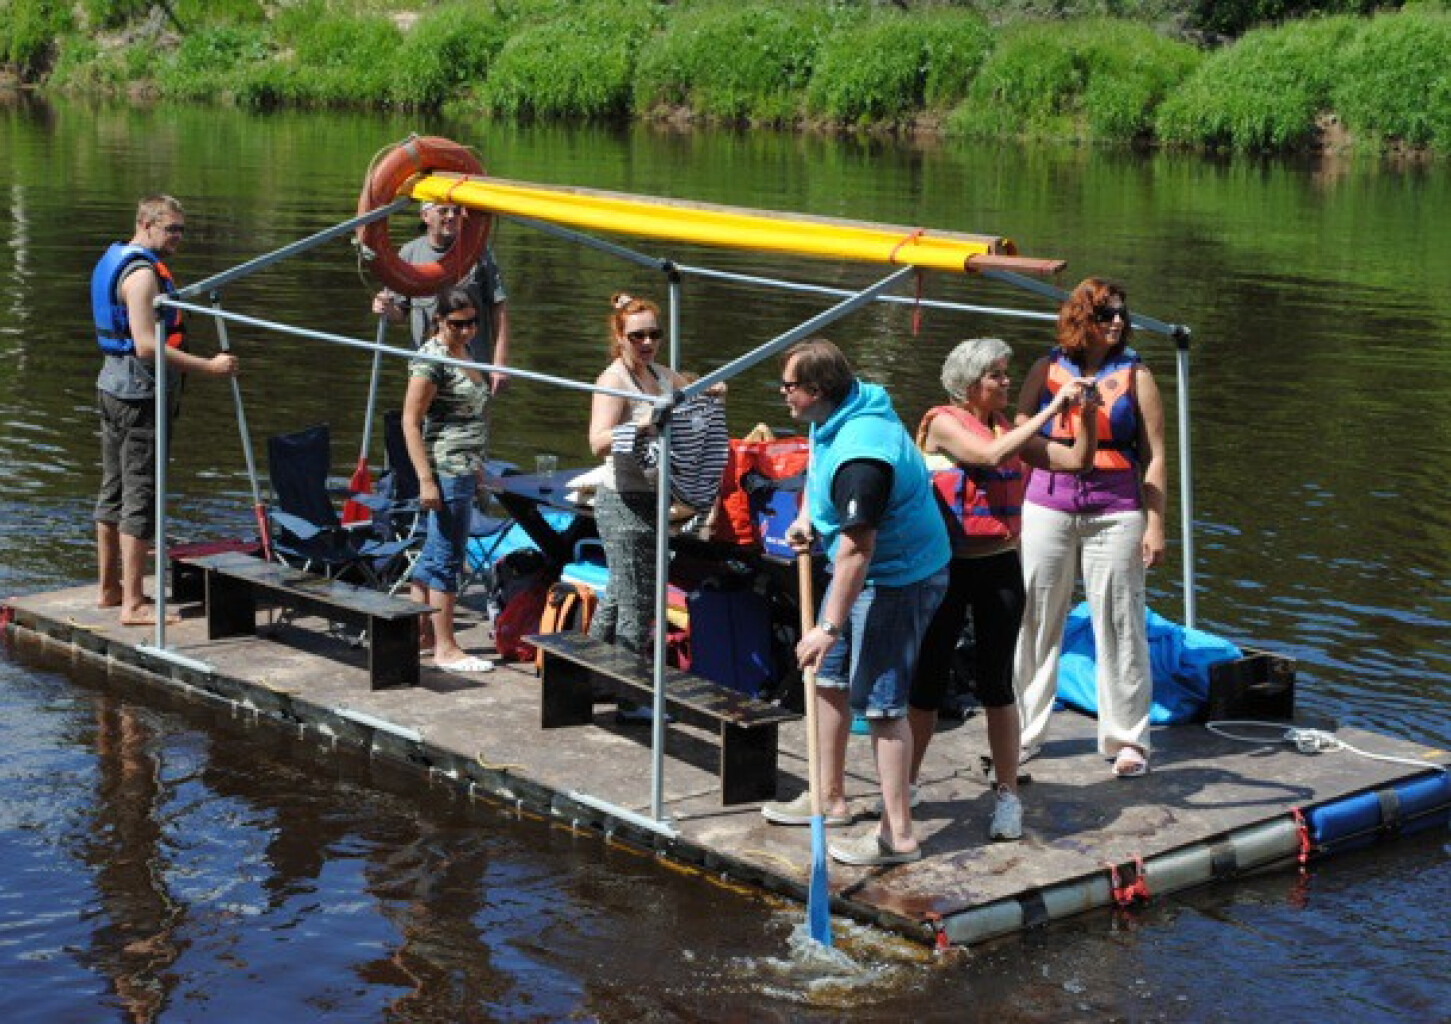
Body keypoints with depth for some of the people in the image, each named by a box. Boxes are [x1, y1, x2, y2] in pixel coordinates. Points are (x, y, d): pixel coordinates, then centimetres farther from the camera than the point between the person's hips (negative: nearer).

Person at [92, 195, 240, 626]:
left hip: (113, 386, 11)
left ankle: (109, 588, 26)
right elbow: (147, 345, -26)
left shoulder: (116, 261, 14)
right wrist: (208, 366, -25)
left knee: (114, 492, 16)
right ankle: (133, 603, -6)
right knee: (140, 497, -8)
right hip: (140, 395, -11)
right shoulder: (143, 273, -18)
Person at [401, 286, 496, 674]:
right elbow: (411, 421, -16)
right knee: (448, 557, -5)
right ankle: (445, 648, 1)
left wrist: (476, 466, 26)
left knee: (434, 553, 15)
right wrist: (426, 480, -21)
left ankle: (417, 631, 23)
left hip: (464, 469, 9)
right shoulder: (432, 358, -13)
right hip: (446, 470, -9)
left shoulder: (461, 353, 15)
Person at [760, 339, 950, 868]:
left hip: (898, 580, -11)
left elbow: (856, 548, -31)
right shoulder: (833, 417, 0)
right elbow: (819, 469, 25)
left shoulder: (860, 456, -33)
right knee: (828, 675, 18)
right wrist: (806, 516, 10)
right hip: (867, 569, 11)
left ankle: (898, 835, -1)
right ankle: (830, 799, 32)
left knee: (881, 702, -8)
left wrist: (829, 627, -27)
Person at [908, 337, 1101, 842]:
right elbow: (990, 455, -23)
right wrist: (1051, 410, -22)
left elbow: (1077, 460, 8)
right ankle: (904, 785, 20)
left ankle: (1007, 795, 10)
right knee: (928, 681, 6)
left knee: (996, 683, 4)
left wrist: (1086, 412, -6)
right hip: (947, 568, -3)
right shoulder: (944, 423, -7)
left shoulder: (1009, 429, 8)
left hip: (1000, 568, 3)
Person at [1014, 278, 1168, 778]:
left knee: (1120, 626, 0)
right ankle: (1023, 732, 17)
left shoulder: (1135, 375, 4)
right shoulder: (1046, 370, 6)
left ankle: (1127, 741, 10)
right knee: (1034, 624, 5)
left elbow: (1154, 456, 3)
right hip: (1046, 508, 1)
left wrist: (1155, 524, -4)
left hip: (1115, 515, -1)